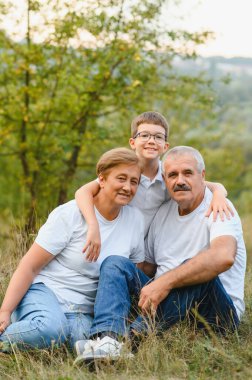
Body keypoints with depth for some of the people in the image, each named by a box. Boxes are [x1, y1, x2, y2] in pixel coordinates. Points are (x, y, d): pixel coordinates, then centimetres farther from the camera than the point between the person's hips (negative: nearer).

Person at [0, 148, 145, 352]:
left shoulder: (135, 219, 5)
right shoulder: (71, 214, -8)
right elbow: (29, 266, -9)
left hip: (82, 311, 4)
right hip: (45, 290, -4)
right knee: (50, 328, -38)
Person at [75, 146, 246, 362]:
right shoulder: (163, 213, 12)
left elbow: (223, 257, -33)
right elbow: (148, 267, 18)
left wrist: (164, 283, -34)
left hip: (218, 313, -6)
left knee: (196, 270, -35)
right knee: (115, 263, -10)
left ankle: (133, 336, -36)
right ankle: (108, 339, -37)